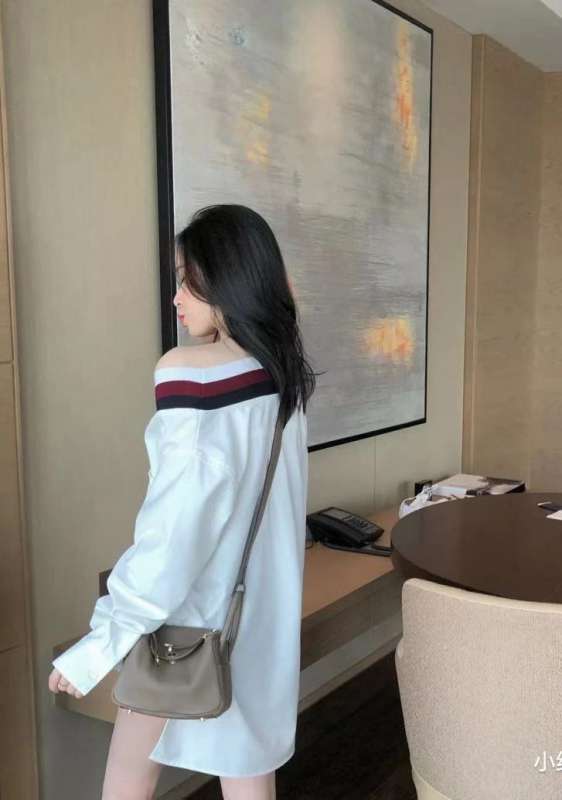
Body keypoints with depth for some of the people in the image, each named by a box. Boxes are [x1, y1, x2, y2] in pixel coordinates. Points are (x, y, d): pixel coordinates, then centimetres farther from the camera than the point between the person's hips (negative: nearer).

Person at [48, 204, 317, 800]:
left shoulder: (188, 372, -24)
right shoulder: (284, 372, 0)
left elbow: (176, 528, -25)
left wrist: (100, 644, -17)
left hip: (193, 621, -7)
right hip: (262, 612, 7)